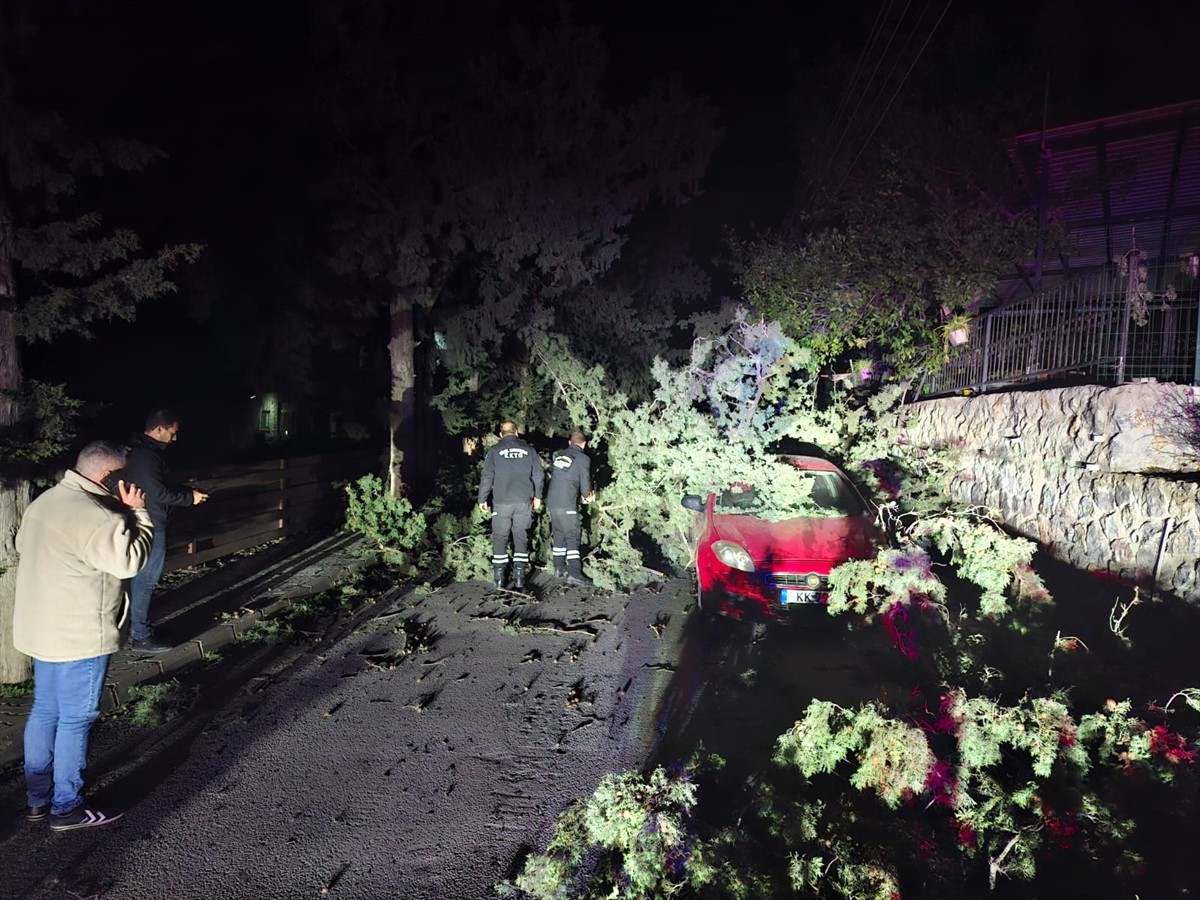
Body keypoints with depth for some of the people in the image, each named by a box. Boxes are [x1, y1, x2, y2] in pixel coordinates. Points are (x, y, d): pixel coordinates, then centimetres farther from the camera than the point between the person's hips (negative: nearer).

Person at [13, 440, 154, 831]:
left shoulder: (44, 502, 8)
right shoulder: (94, 515, -24)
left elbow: (22, 546, 20)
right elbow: (131, 560, -21)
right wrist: (137, 512, -13)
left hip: (42, 629, 10)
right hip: (79, 636, -10)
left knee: (44, 712, 18)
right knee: (75, 720, 3)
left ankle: (37, 799, 29)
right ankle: (67, 809, 14)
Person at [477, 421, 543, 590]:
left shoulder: (495, 451, 2)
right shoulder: (528, 450, 7)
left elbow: (487, 477, -1)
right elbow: (539, 475, 8)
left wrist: (482, 499, 9)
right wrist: (537, 496, 20)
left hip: (502, 503, -2)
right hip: (524, 501, 2)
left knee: (500, 538, 6)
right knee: (521, 537, 6)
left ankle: (499, 579, 5)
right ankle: (519, 578, 3)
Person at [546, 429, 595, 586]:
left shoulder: (559, 455, 13)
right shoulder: (583, 459, -4)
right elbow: (585, 484, -6)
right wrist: (587, 496, 17)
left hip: (551, 501, 7)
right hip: (567, 504, -7)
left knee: (558, 534, 17)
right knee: (573, 537, -5)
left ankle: (559, 567, 25)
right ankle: (574, 573, -10)